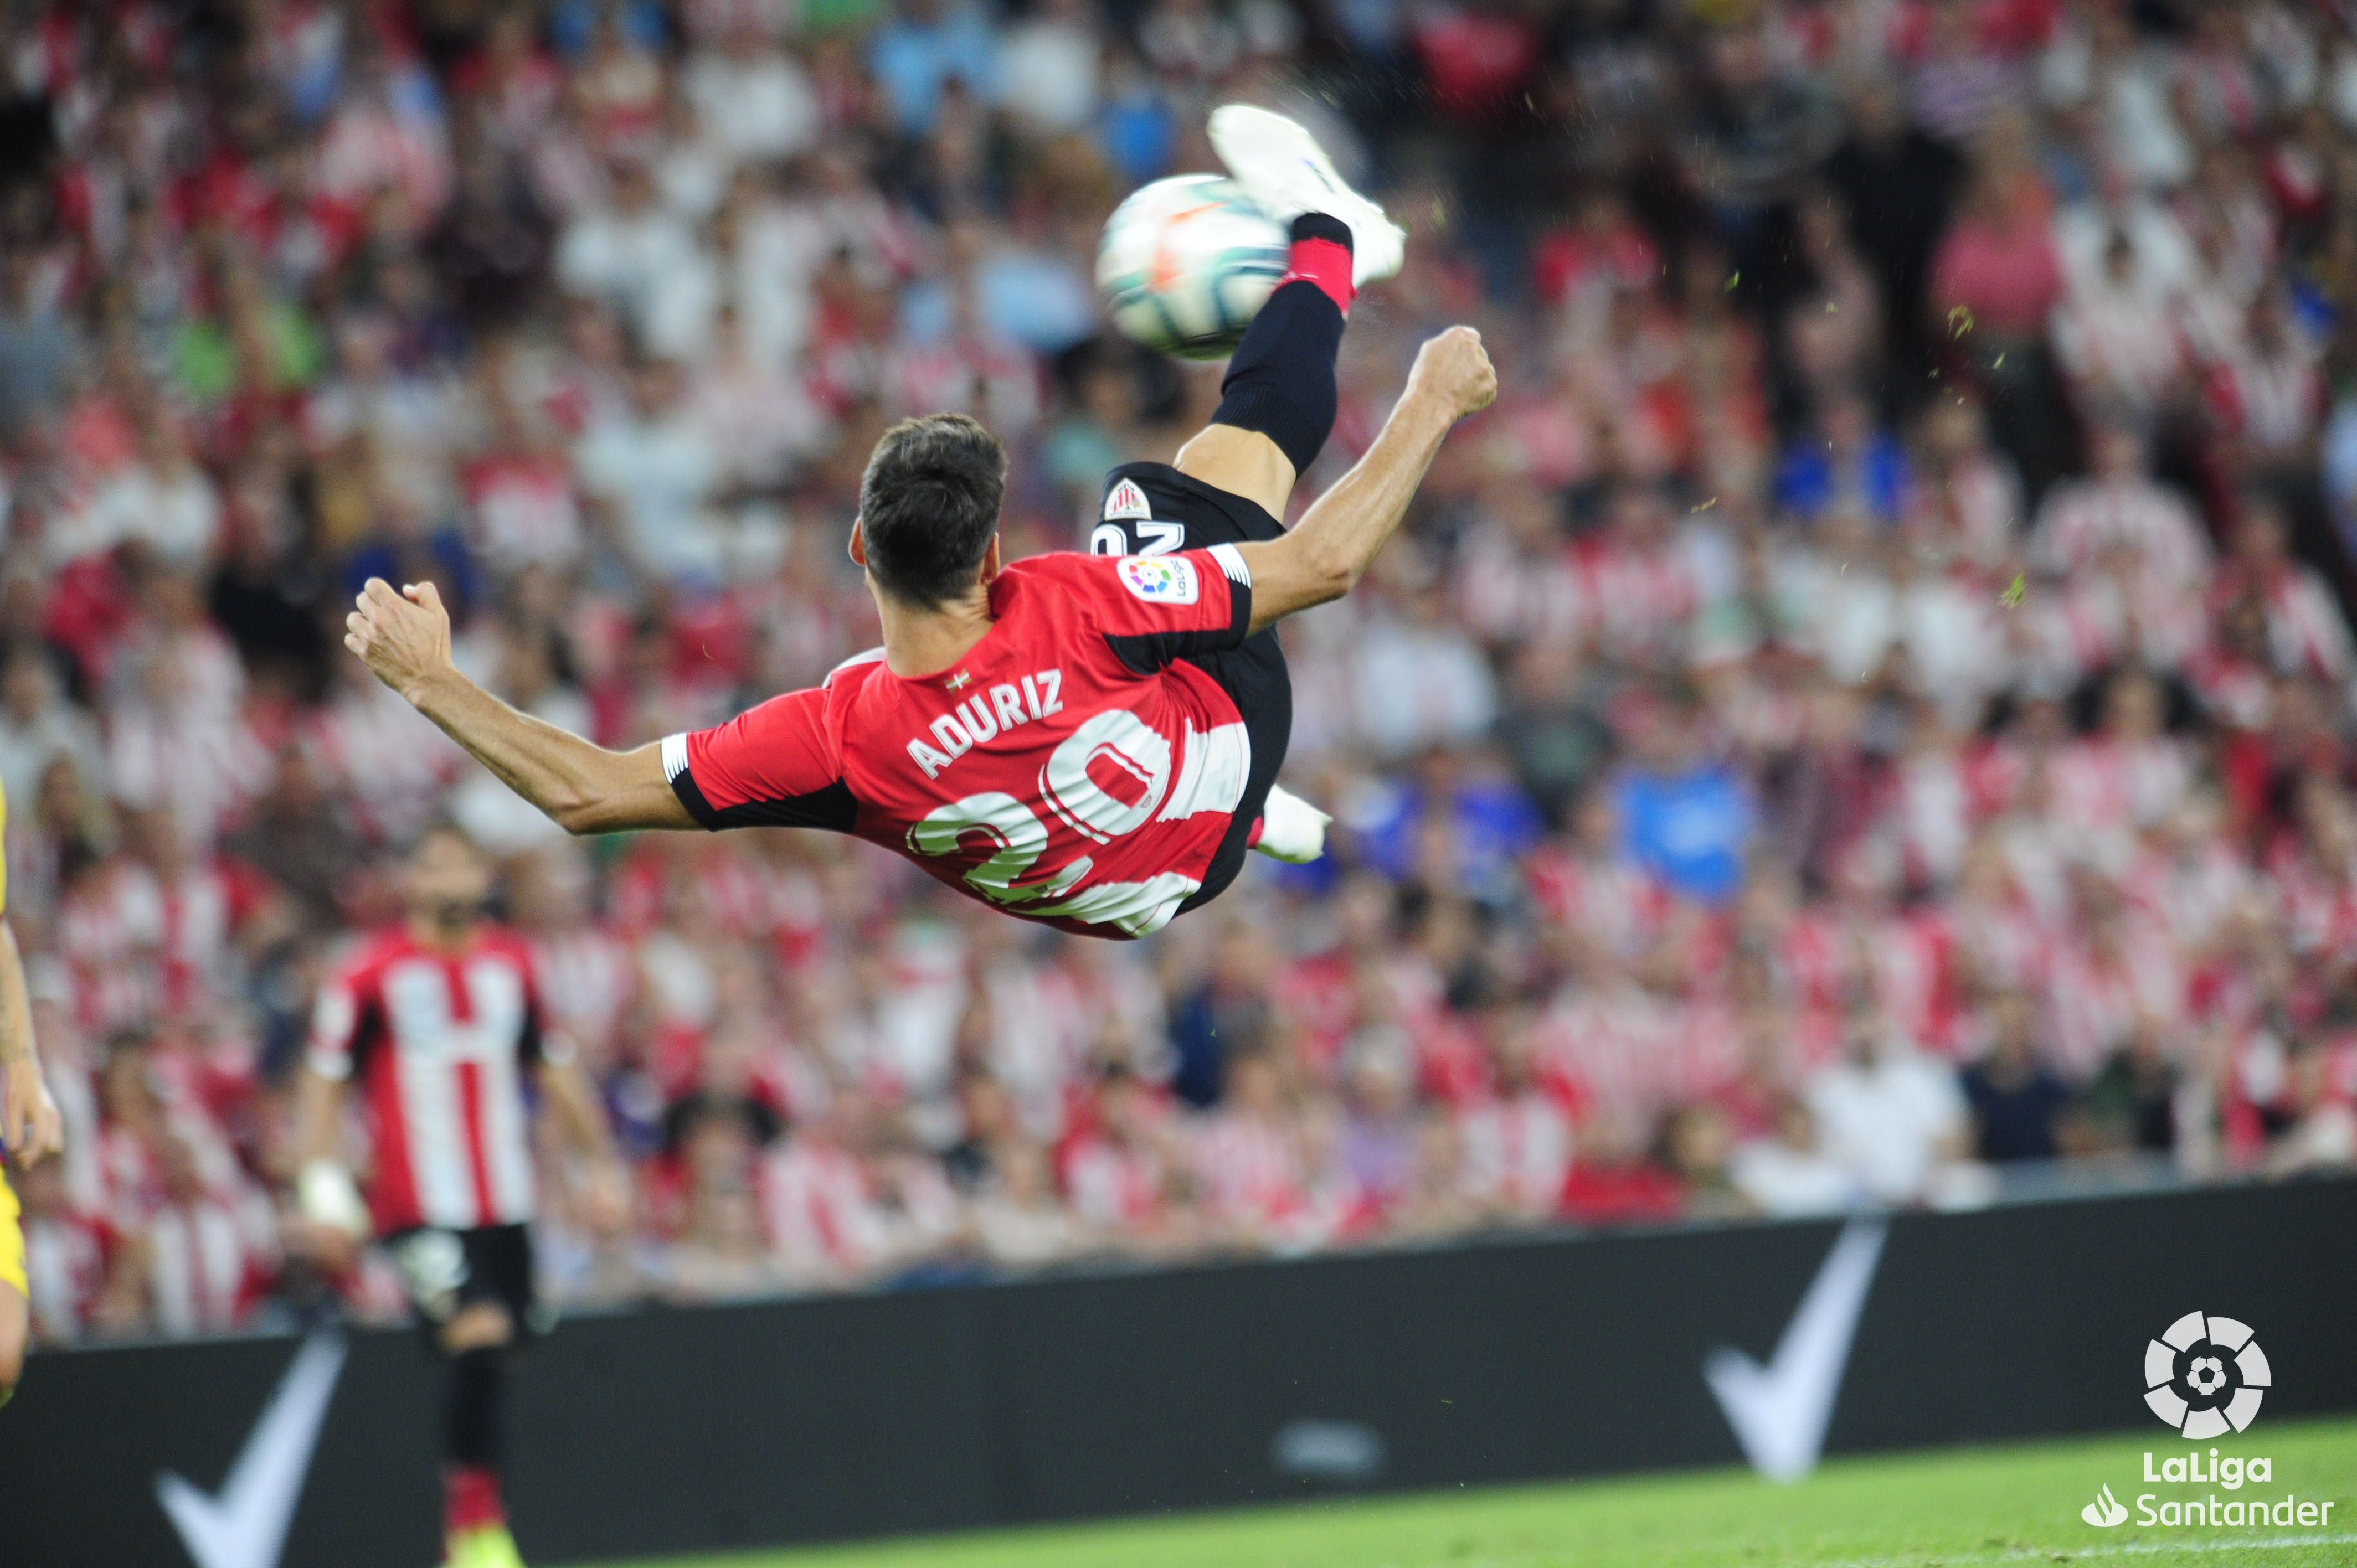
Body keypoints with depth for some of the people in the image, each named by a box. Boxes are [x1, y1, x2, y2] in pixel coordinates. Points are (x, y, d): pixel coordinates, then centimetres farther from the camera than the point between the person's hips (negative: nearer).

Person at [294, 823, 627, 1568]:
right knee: (480, 1339, -22)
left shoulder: (511, 964, 12)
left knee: (493, 1365, 7)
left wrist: (601, 1165, 23)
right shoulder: (371, 975, -3)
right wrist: (324, 1187, -8)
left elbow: (555, 1071, 23)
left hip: (506, 1208, 5)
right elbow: (322, 1083, 0)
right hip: (421, 1209, -5)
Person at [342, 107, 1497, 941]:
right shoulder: (1067, 610, -45)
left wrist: (429, 680, -27)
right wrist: (1432, 404, -21)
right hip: (1223, 740, -2)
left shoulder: (836, 737, -41)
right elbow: (1321, 564, -34)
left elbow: (585, 793, -36)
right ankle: (1324, 243, 44)